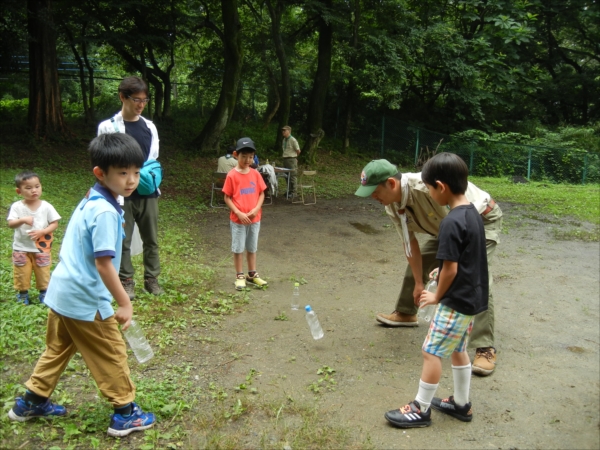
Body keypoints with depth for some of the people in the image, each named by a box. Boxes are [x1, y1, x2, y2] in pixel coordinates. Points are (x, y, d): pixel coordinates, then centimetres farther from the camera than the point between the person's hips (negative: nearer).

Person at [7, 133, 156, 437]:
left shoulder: (90, 200, 7)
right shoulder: (105, 212, -23)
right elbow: (103, 264, -26)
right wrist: (125, 303, -18)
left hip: (61, 292, 9)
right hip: (85, 301, -9)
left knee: (57, 350, 25)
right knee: (112, 356, 7)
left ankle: (31, 402, 40)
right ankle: (125, 414, 20)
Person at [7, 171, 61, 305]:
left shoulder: (46, 206, -9)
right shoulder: (17, 206, -10)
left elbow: (54, 224, -8)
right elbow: (10, 224, -17)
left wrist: (41, 232, -22)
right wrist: (22, 220, -35)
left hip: (41, 248, 0)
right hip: (21, 248, 0)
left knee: (43, 273, 13)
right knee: (21, 274, 11)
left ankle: (44, 292, 32)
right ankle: (23, 294, 31)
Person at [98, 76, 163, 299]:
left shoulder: (149, 127, 7)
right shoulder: (108, 127, -5)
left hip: (148, 192, 4)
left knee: (151, 238, 10)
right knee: (123, 240, 5)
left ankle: (151, 278, 23)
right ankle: (126, 281, 18)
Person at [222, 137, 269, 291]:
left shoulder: (255, 174, 0)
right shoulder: (232, 175, -10)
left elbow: (261, 194, 6)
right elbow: (227, 198, -8)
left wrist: (256, 209, -10)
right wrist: (239, 213, -17)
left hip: (254, 218, 4)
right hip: (237, 219, -3)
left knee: (252, 247, 15)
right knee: (238, 248, 6)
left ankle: (252, 274, 27)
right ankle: (240, 276, 18)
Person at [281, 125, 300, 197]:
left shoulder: (293, 140, -13)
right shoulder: (284, 139, 10)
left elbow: (298, 151, -8)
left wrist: (294, 156, 6)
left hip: (291, 160, -8)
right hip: (285, 159, 8)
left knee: (292, 176, -5)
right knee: (287, 175, 13)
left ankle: (293, 192, -1)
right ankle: (290, 190, 23)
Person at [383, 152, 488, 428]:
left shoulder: (451, 223, -24)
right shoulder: (472, 213, 5)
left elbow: (451, 269, -21)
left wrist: (437, 296, -7)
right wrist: (444, 270, 12)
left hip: (456, 302, -10)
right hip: (473, 298, 10)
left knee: (431, 352, 1)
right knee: (458, 350, 21)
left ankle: (421, 409, 12)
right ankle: (461, 404, 34)